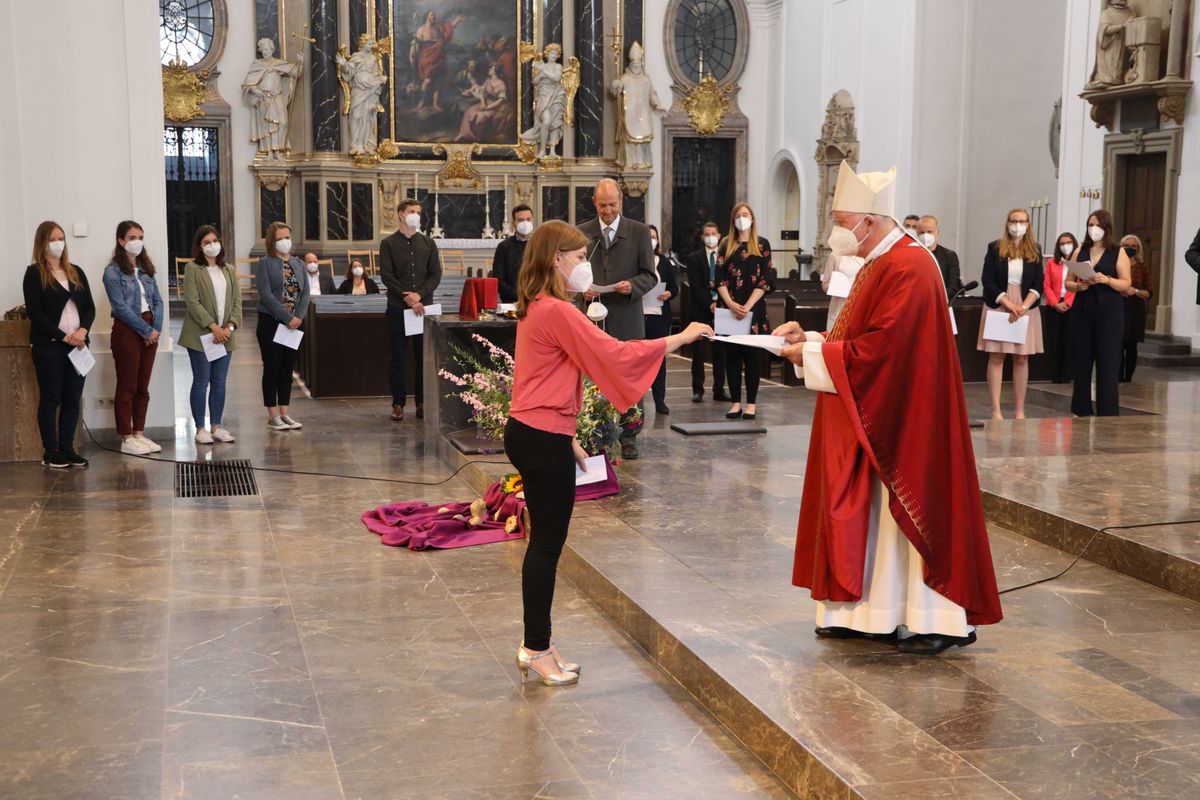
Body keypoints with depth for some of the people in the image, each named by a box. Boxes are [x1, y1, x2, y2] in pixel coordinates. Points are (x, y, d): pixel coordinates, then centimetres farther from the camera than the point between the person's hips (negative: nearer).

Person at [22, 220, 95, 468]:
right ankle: (51, 452, 4)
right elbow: (35, 313, -10)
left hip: (78, 344, 5)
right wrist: (63, 336, -16)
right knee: (50, 398, -1)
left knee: (73, 398, 5)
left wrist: (83, 330, -10)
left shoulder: (76, 272, 14)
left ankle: (67, 448, 12)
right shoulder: (34, 274, -2)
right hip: (49, 346, -5)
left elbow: (89, 307, 10)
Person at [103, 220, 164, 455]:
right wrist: (146, 330, -15)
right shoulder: (113, 271, -7)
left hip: (150, 331, 6)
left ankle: (139, 434, 18)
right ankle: (127, 439, 5)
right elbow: (121, 307, -14)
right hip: (127, 331, -6)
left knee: (143, 386, 10)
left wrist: (157, 328, -6)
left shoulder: (146, 268, 12)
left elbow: (157, 300, 9)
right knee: (127, 386, 0)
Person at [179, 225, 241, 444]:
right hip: (201, 335, -4)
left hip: (225, 335, 5)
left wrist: (229, 327, -8)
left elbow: (237, 301, 7)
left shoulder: (229, 270, 12)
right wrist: (214, 327, -17)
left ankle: (216, 426, 15)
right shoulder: (193, 269, -3)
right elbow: (193, 302, -11)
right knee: (201, 382, 0)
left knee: (219, 382, 8)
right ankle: (200, 428, 6)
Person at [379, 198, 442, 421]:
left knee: (424, 357, 3)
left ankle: (422, 403, 10)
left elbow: (436, 274, 5)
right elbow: (387, 276, -5)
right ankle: (398, 403, 7)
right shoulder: (388, 244, 3)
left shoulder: (428, 243, 11)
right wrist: (408, 299, -13)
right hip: (397, 308, -2)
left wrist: (419, 295, -10)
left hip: (424, 306, 2)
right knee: (397, 358, 1)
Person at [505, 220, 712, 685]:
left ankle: (536, 646, 23)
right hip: (544, 439, -10)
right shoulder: (557, 312, -17)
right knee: (547, 545, -1)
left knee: (545, 542, 15)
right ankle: (537, 650, 9)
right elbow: (615, 354, -20)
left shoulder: (536, 309, 14)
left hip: (532, 433, 10)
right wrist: (679, 338, -12)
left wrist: (567, 438, 20)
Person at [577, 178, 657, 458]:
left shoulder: (639, 232, 4)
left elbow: (649, 275, 4)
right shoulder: (582, 233, 9)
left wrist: (632, 285, -16)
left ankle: (629, 436, 10)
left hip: (627, 317, -1)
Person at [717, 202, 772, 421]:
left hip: (753, 309, -2)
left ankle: (751, 403, 3)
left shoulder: (762, 245, 4)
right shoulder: (727, 245, 9)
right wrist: (731, 304, -12)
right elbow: (720, 278, 3)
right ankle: (735, 402, 7)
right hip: (729, 309, 2)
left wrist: (747, 306, -13)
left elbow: (764, 280, -3)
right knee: (732, 355, 2)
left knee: (752, 355, -1)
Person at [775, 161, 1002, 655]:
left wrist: (810, 355, -15)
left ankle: (937, 619, 8)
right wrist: (809, 338, 4)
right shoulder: (882, 264, 13)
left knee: (903, 511, -2)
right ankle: (871, 611, 20)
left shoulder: (907, 269, -19)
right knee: (868, 513, 12)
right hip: (868, 421, 10)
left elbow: (874, 351, -24)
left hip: (898, 424, -10)